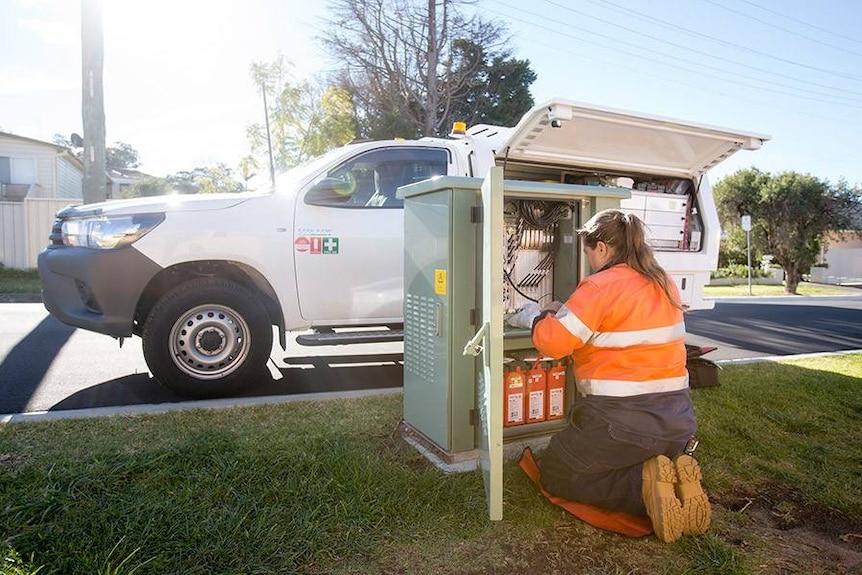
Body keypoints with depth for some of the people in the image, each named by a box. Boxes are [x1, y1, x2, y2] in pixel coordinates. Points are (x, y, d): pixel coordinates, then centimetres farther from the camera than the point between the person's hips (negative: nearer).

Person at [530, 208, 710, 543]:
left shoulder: (601, 286, -15)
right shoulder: (665, 284, 8)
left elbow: (552, 342, -18)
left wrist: (541, 318, 4)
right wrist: (566, 312, 20)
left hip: (619, 422, -7)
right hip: (677, 423, 8)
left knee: (555, 476, 14)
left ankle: (644, 484, -7)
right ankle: (676, 481, 3)